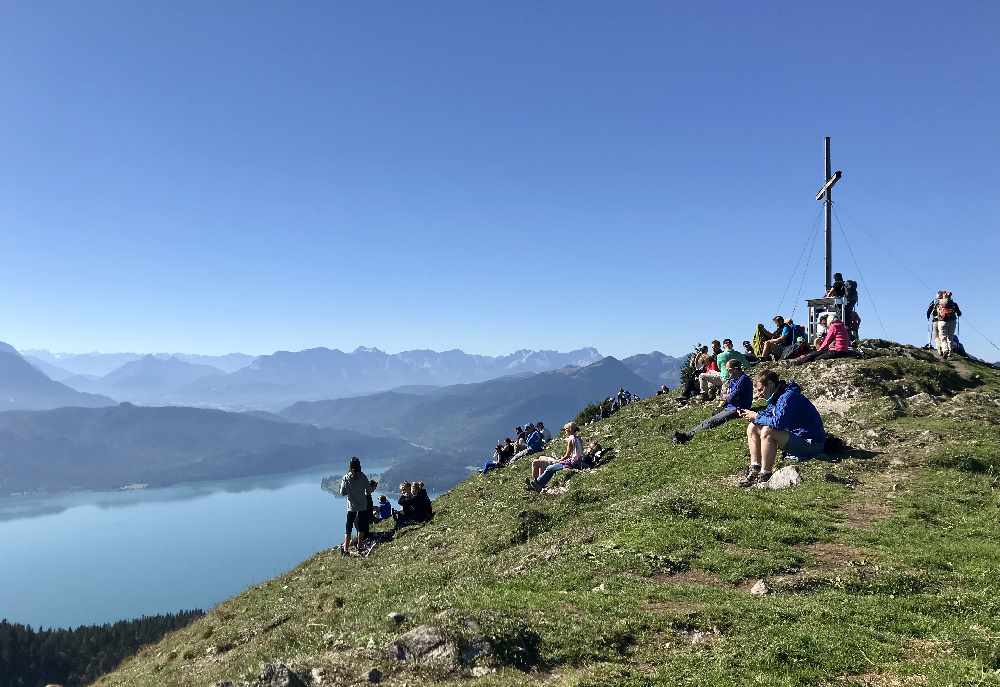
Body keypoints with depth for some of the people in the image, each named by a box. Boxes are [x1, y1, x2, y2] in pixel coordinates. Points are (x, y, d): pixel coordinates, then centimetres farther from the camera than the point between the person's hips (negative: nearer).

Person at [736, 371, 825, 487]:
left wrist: (757, 417, -19)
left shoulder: (789, 396, -23)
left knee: (767, 432, -31)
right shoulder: (775, 397, 6)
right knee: (752, 427, 6)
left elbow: (778, 422, -33)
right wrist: (750, 415, -1)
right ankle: (754, 470, 0)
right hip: (794, 435, 10)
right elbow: (768, 415, 17)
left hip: (810, 443, -10)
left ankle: (764, 476, -22)